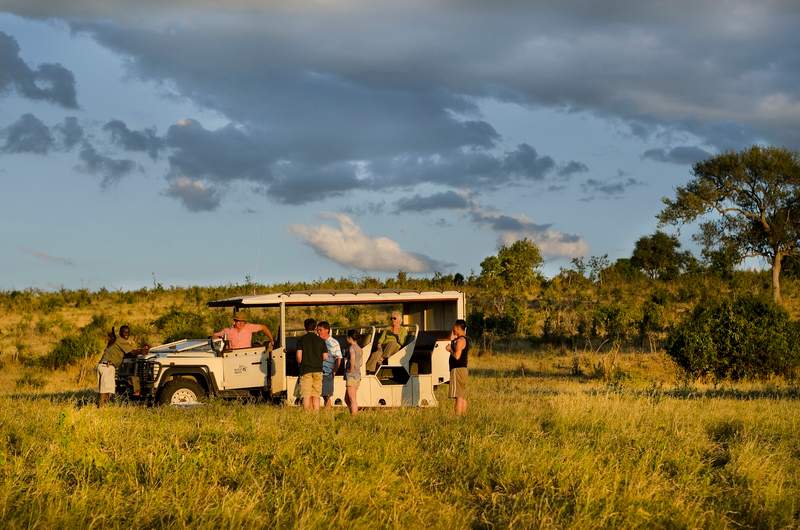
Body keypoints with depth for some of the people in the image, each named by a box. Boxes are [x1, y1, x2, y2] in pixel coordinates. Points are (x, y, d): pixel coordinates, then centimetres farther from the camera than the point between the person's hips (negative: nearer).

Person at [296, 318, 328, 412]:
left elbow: (299, 355, -8)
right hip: (318, 370, 2)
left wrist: (300, 364, 12)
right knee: (316, 396, 6)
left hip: (306, 370, -2)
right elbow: (325, 356, 4)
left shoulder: (301, 340, -1)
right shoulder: (320, 340, 6)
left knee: (307, 396, -1)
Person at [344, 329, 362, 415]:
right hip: (358, 376, 9)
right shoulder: (359, 348, 16)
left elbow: (352, 358, -29)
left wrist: (351, 370, -20)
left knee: (352, 400, -7)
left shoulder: (352, 347, -11)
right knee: (346, 399, 16)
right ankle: (355, 414, 16)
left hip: (351, 376, -9)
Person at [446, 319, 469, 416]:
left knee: (458, 396, -12)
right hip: (463, 369, 10)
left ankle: (458, 415, -15)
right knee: (463, 396, 11)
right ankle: (463, 415, 13)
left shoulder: (460, 340, -14)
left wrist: (450, 349, -8)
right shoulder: (465, 339, 17)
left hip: (458, 369, -10)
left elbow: (457, 356, -22)